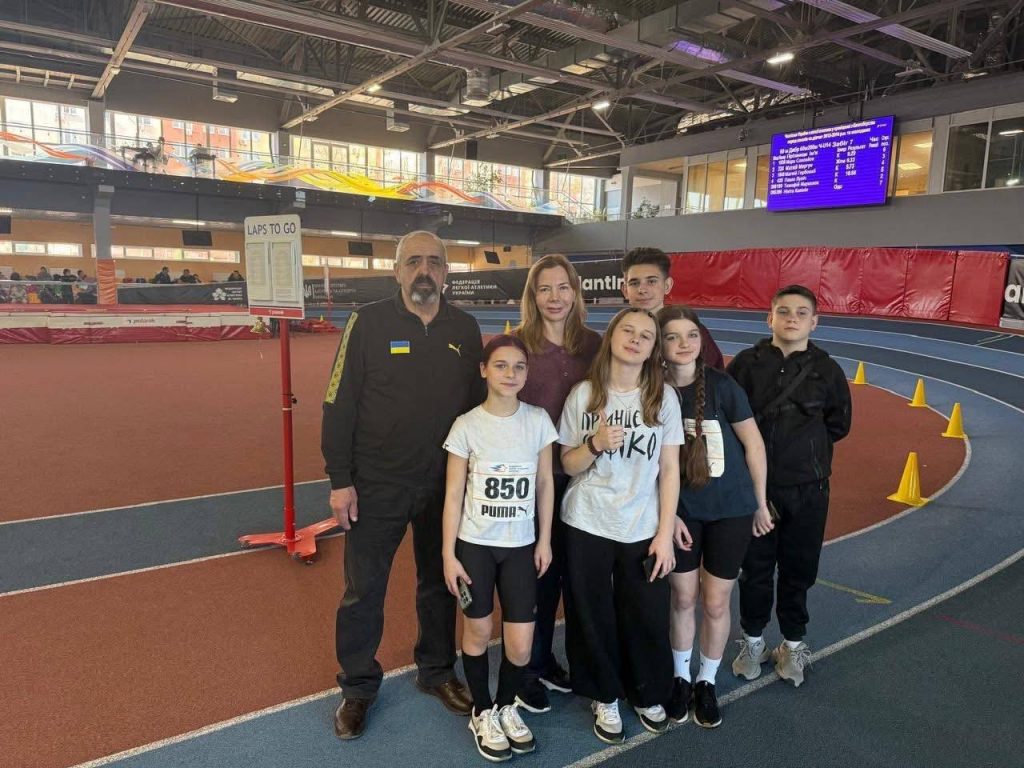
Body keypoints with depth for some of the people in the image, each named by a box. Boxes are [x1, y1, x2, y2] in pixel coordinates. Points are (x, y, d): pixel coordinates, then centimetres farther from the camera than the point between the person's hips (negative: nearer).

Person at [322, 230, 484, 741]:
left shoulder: (465, 329, 2)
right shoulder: (369, 323, -9)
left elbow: (478, 404, 8)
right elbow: (339, 404, -8)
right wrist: (340, 479, -11)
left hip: (445, 486, 3)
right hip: (376, 486, -3)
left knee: (440, 583, 17)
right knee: (363, 591, 8)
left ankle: (438, 671, 39)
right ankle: (358, 687, 30)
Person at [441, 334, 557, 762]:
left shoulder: (538, 421, -3)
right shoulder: (467, 425, -9)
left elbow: (545, 484, 4)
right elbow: (454, 494, -5)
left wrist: (544, 540, 4)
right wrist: (448, 554, -6)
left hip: (521, 545, 2)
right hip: (475, 543, -1)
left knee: (520, 643, 3)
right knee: (478, 632, 12)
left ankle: (507, 706, 32)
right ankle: (482, 712, 35)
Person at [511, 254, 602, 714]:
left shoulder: (593, 345, 2)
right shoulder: (517, 343, -10)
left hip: (574, 476, 4)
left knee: (555, 568, 17)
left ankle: (543, 658, 38)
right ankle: (523, 670, 28)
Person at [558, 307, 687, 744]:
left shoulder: (663, 397, -2)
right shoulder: (584, 394, -4)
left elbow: (670, 469, -1)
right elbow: (568, 464, 1)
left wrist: (665, 531, -4)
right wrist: (596, 444, -20)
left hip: (643, 528, 1)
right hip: (587, 525, 0)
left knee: (647, 618, 9)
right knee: (594, 617, 10)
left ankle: (647, 694, 35)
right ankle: (605, 697, 33)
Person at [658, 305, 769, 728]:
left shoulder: (721, 385, -15)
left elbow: (753, 443, -5)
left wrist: (760, 502, 1)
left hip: (731, 508, -1)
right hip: (680, 510, 1)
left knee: (716, 602, 8)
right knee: (683, 598, 11)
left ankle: (707, 682, 31)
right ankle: (680, 678, 33)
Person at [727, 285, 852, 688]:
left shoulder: (826, 369, -1)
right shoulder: (746, 363, -5)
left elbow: (838, 424, 9)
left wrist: (806, 444, 1)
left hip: (807, 489, 1)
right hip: (754, 486, -1)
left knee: (798, 569, 13)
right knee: (755, 567, 11)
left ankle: (793, 643, 33)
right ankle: (753, 640, 31)